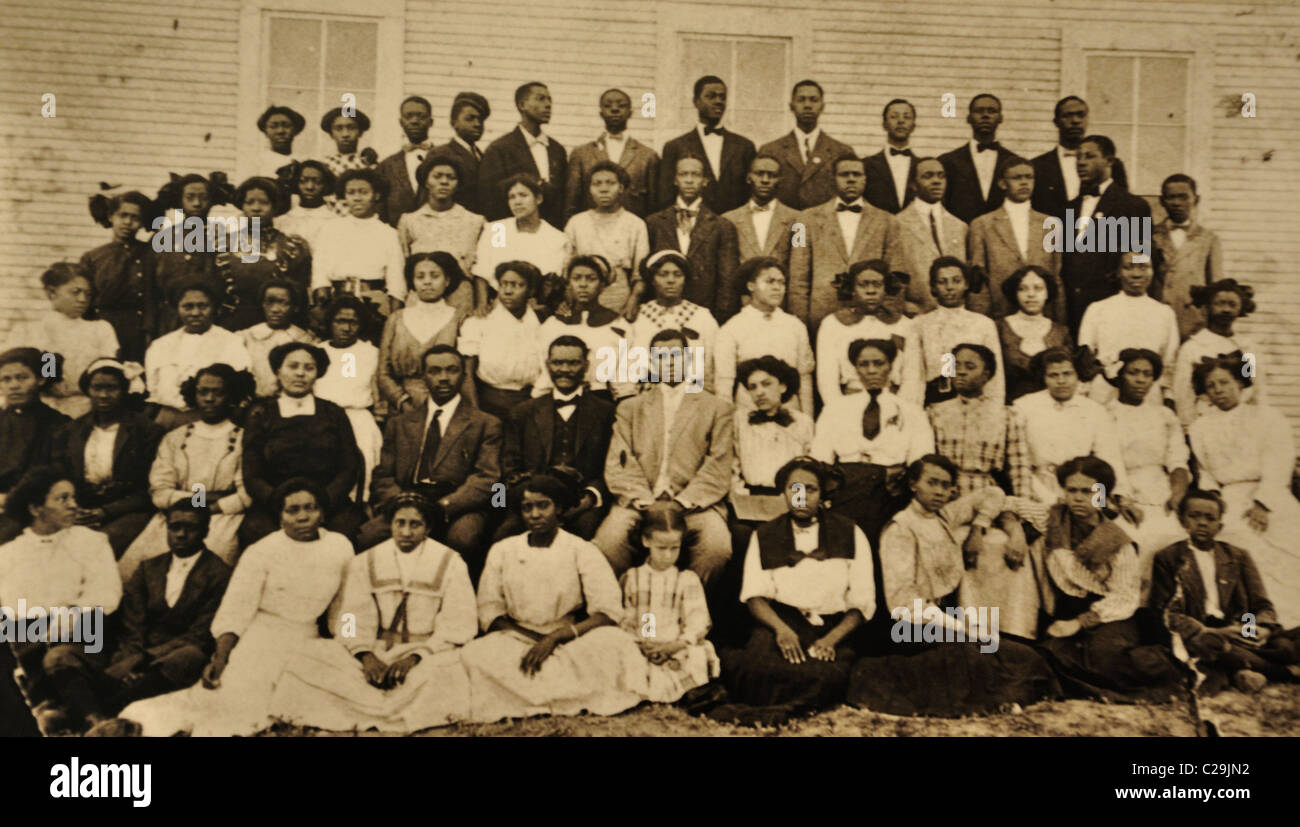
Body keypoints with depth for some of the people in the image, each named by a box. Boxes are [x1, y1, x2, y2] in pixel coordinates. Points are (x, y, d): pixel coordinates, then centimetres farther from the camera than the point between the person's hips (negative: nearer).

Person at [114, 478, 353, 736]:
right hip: (260, 638, -3)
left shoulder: (341, 547, 4)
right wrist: (221, 656, -23)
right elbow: (237, 609, -11)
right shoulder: (261, 552, -4)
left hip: (307, 643, 3)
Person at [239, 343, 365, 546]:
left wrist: (322, 504, -10)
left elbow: (350, 469, 8)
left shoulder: (333, 413, 16)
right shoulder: (261, 414, 14)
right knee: (256, 528, -29)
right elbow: (251, 477, 7)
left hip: (329, 505, 0)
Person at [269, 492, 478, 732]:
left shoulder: (450, 563, 5)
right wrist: (365, 654, -18)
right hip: (377, 650, 2)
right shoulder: (364, 564, 12)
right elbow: (354, 619, 2)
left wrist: (417, 656, -18)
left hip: (428, 652, -2)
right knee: (310, 660, -21)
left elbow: (459, 624, -4)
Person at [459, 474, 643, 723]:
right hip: (516, 641, 1)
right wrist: (533, 637, -13)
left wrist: (555, 638, -21)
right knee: (474, 654, -31)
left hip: (571, 644, -1)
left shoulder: (582, 551, 0)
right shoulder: (502, 551, 8)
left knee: (613, 642, -33)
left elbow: (608, 613, -9)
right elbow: (489, 612, 3)